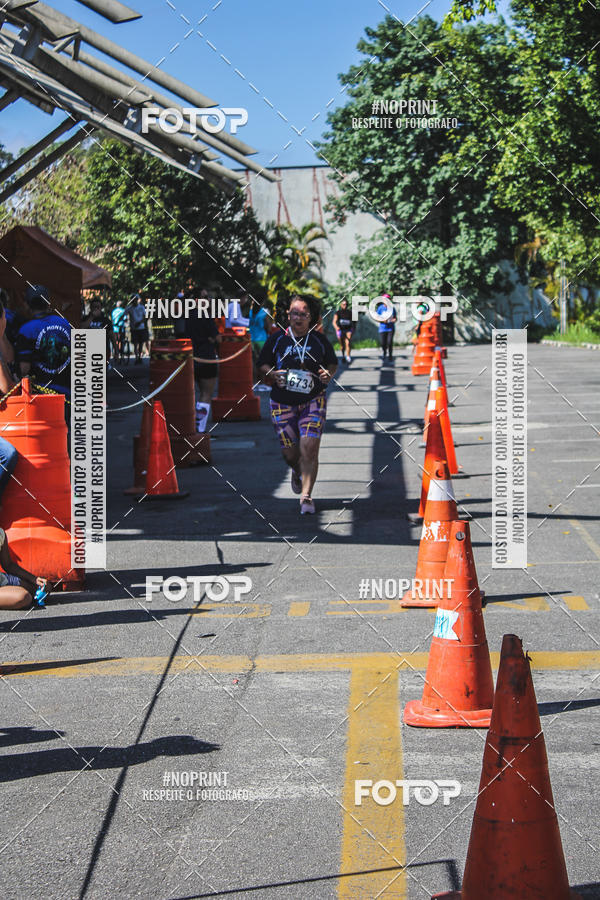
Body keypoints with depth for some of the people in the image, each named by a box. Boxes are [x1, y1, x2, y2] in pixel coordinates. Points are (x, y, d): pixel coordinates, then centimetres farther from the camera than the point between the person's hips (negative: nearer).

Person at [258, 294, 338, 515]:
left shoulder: (319, 341, 2)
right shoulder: (276, 340, 1)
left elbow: (333, 363, 15)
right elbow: (262, 364, 11)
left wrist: (328, 374, -6)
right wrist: (272, 374, -10)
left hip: (313, 402, -1)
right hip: (283, 403, 1)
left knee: (309, 448, -17)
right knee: (290, 453, 6)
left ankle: (306, 495, -10)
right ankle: (297, 473, 43)